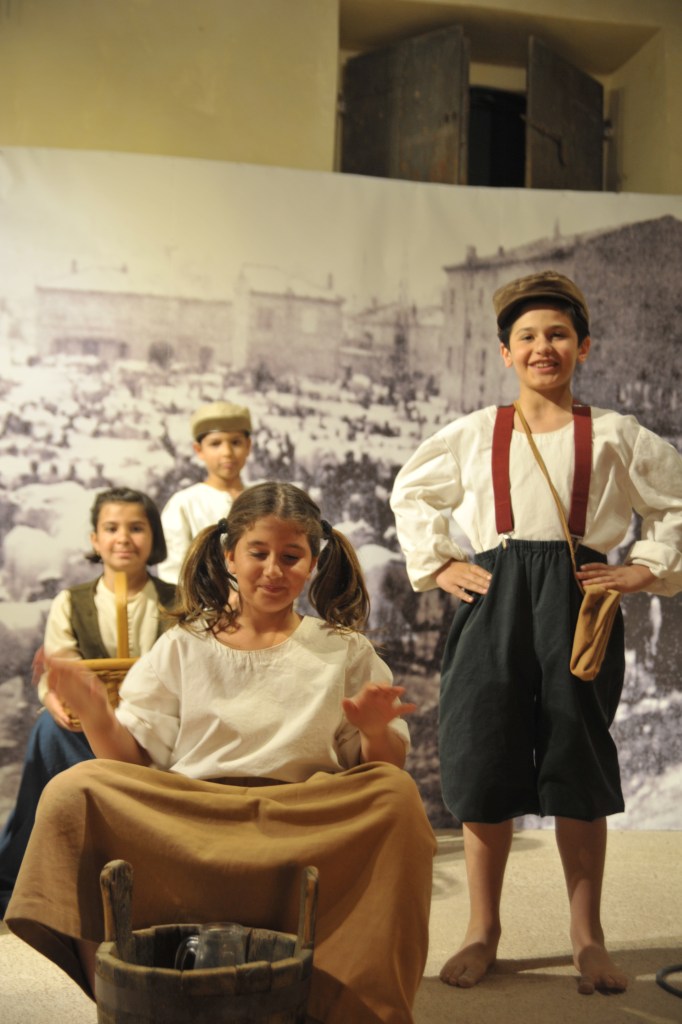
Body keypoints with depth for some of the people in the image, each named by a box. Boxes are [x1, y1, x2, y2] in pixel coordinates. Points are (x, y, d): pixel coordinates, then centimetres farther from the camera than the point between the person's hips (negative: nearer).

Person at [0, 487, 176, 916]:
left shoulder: (178, 604, 5)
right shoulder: (71, 603, 8)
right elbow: (54, 674, -3)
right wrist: (58, 701, -28)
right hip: (87, 728, 2)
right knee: (50, 727, -32)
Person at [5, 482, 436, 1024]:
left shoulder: (345, 652, 14)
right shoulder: (184, 647, 15)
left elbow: (388, 768, 9)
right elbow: (135, 759, 9)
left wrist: (377, 734, -13)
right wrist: (94, 713, -10)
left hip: (306, 830, 0)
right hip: (185, 820, 1)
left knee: (398, 797, -29)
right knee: (75, 789, -24)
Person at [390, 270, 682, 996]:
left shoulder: (615, 437, 5)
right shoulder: (472, 435, 8)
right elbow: (409, 493, 20)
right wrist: (438, 564, 10)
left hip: (577, 602, -1)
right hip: (496, 601, 1)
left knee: (578, 770, 2)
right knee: (485, 766, 2)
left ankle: (587, 936, 16)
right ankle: (483, 931, 17)